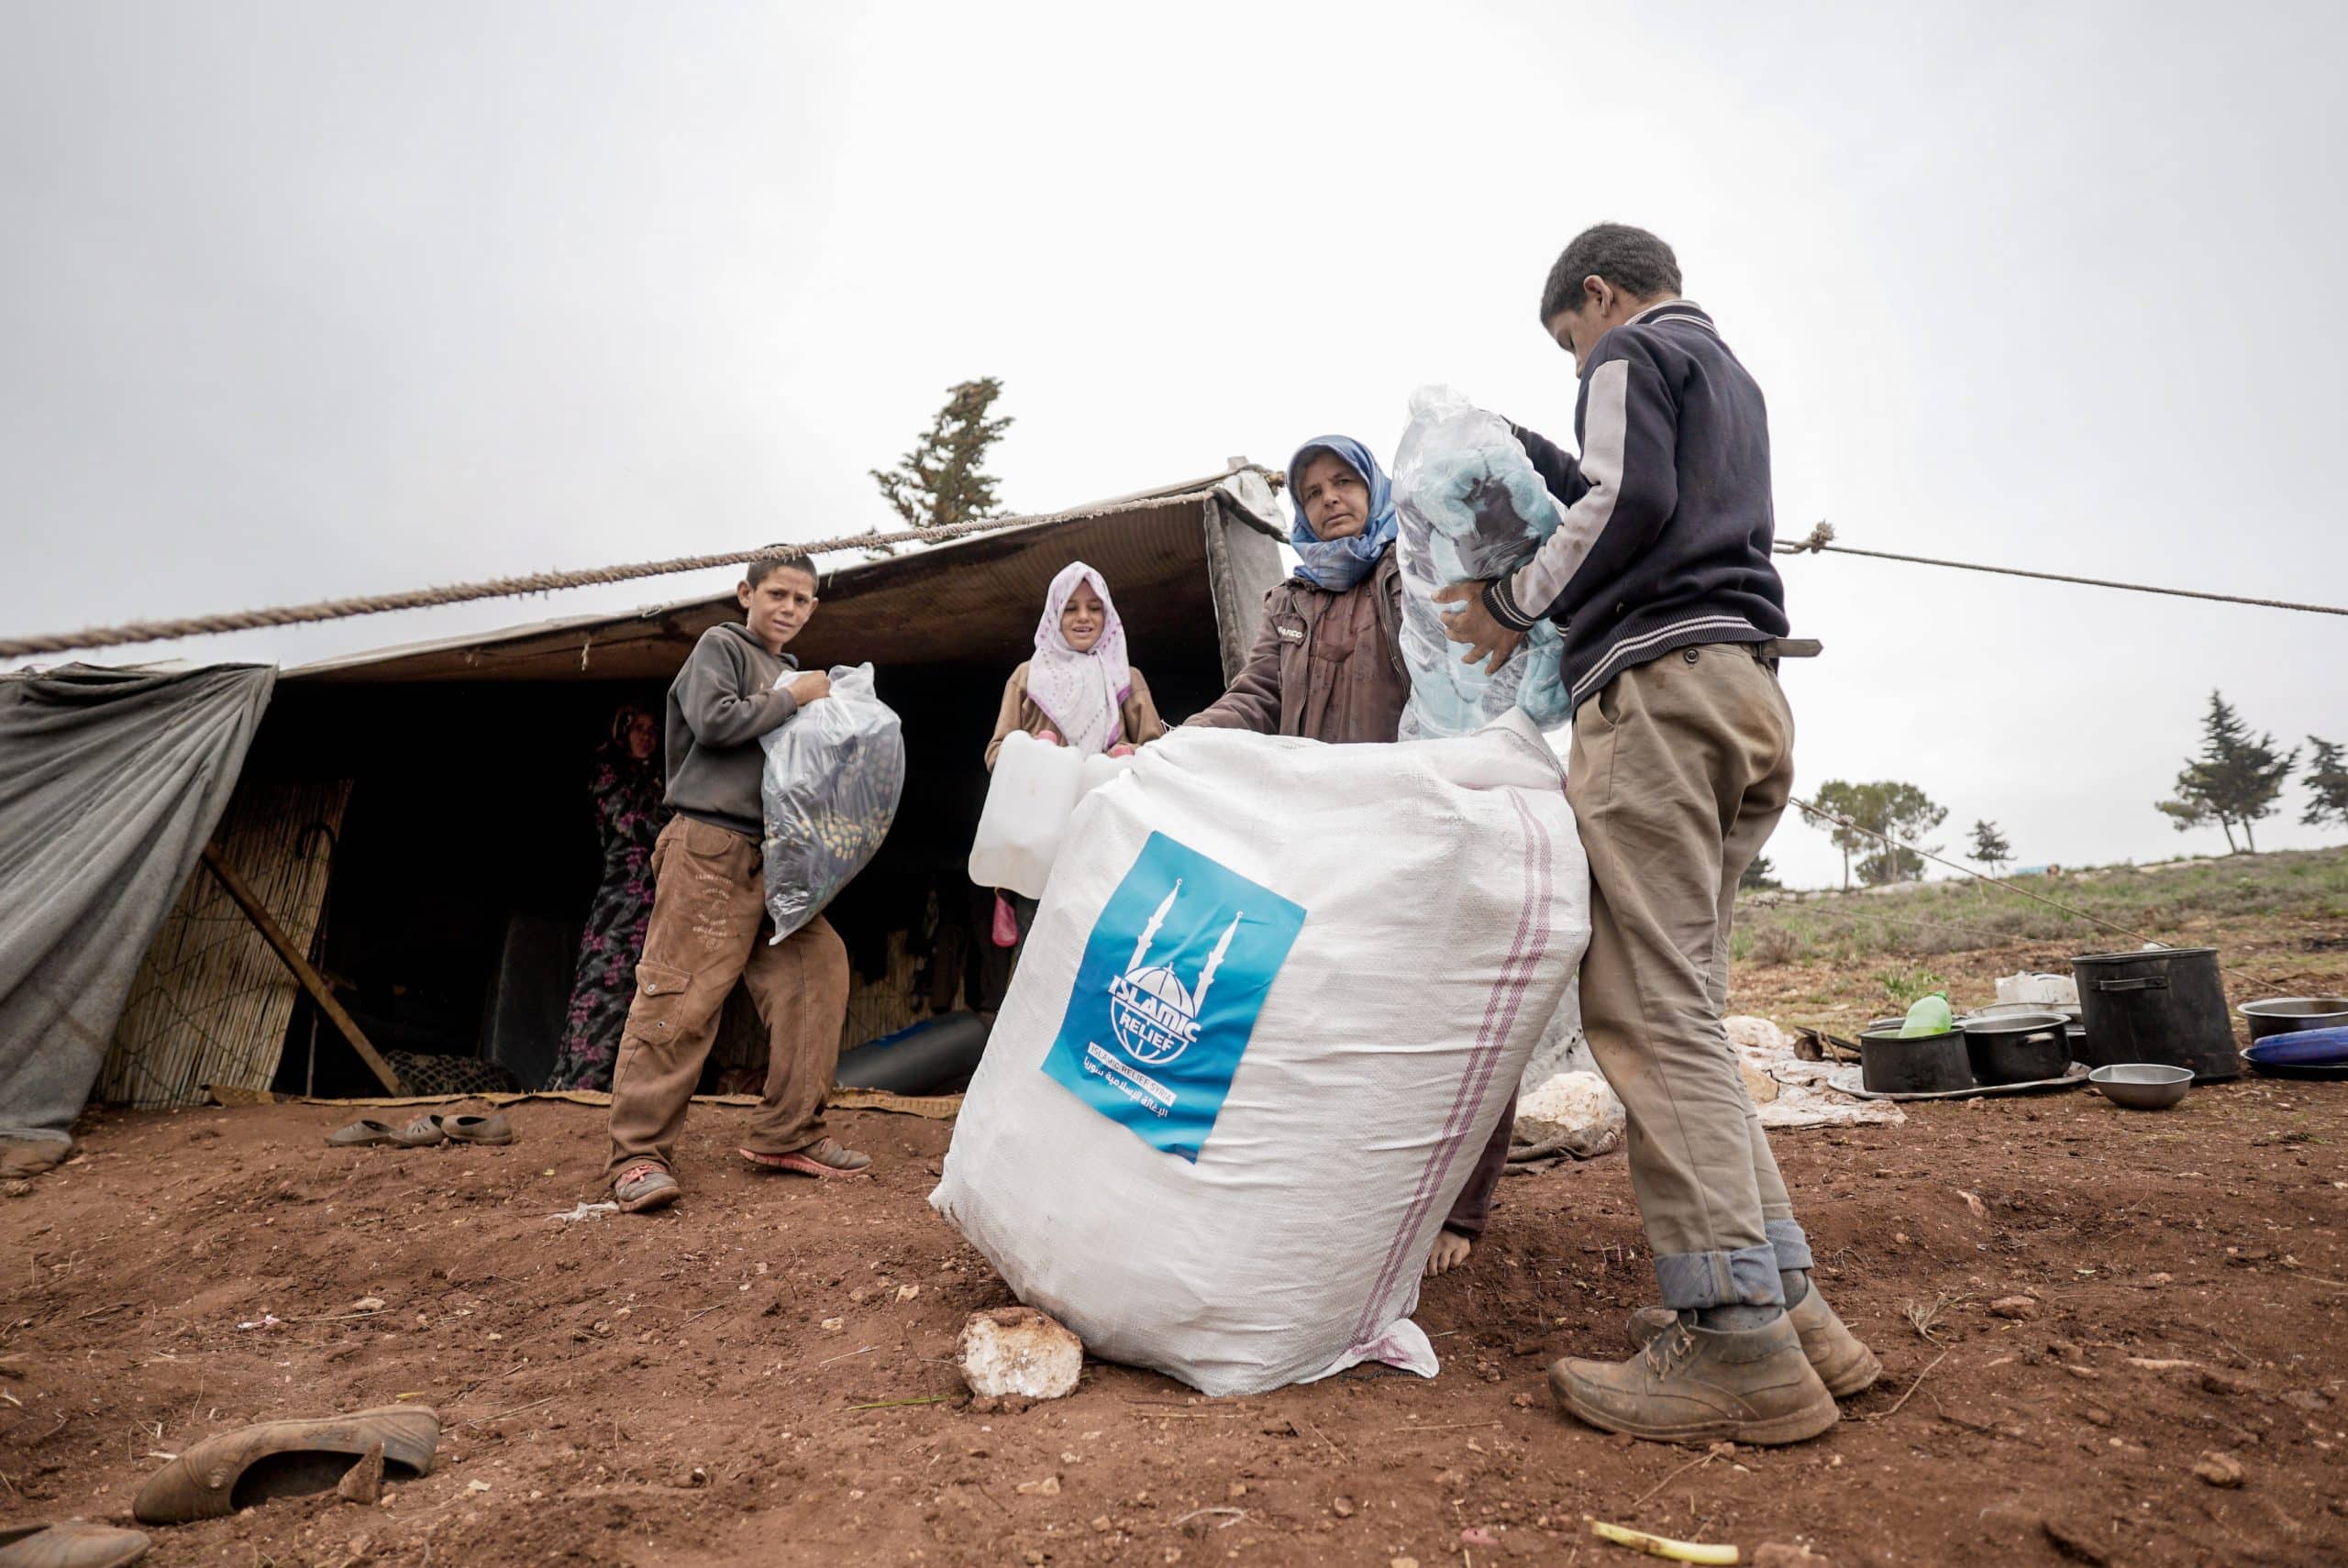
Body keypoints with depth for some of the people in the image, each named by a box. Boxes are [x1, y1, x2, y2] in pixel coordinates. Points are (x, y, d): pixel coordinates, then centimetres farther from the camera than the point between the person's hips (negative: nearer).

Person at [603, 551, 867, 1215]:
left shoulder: (792, 674, 23)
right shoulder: (721, 645, 4)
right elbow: (713, 721, -13)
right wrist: (793, 698, -6)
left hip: (774, 854, 7)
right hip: (710, 845, -7)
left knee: (816, 972, 0)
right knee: (681, 993, -10)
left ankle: (788, 1135, 8)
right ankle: (638, 1153, -2)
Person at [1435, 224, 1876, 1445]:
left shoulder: (1630, 351, 6)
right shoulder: (1731, 377, 33)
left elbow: (1629, 500, -11)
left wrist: (1516, 599, 0)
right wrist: (1523, 452, 40)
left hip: (1655, 679, -9)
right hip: (1747, 690, 10)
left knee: (1649, 1012, -14)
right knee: (1683, 1011, 6)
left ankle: (1740, 1341, -14)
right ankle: (1782, 1296, 5)